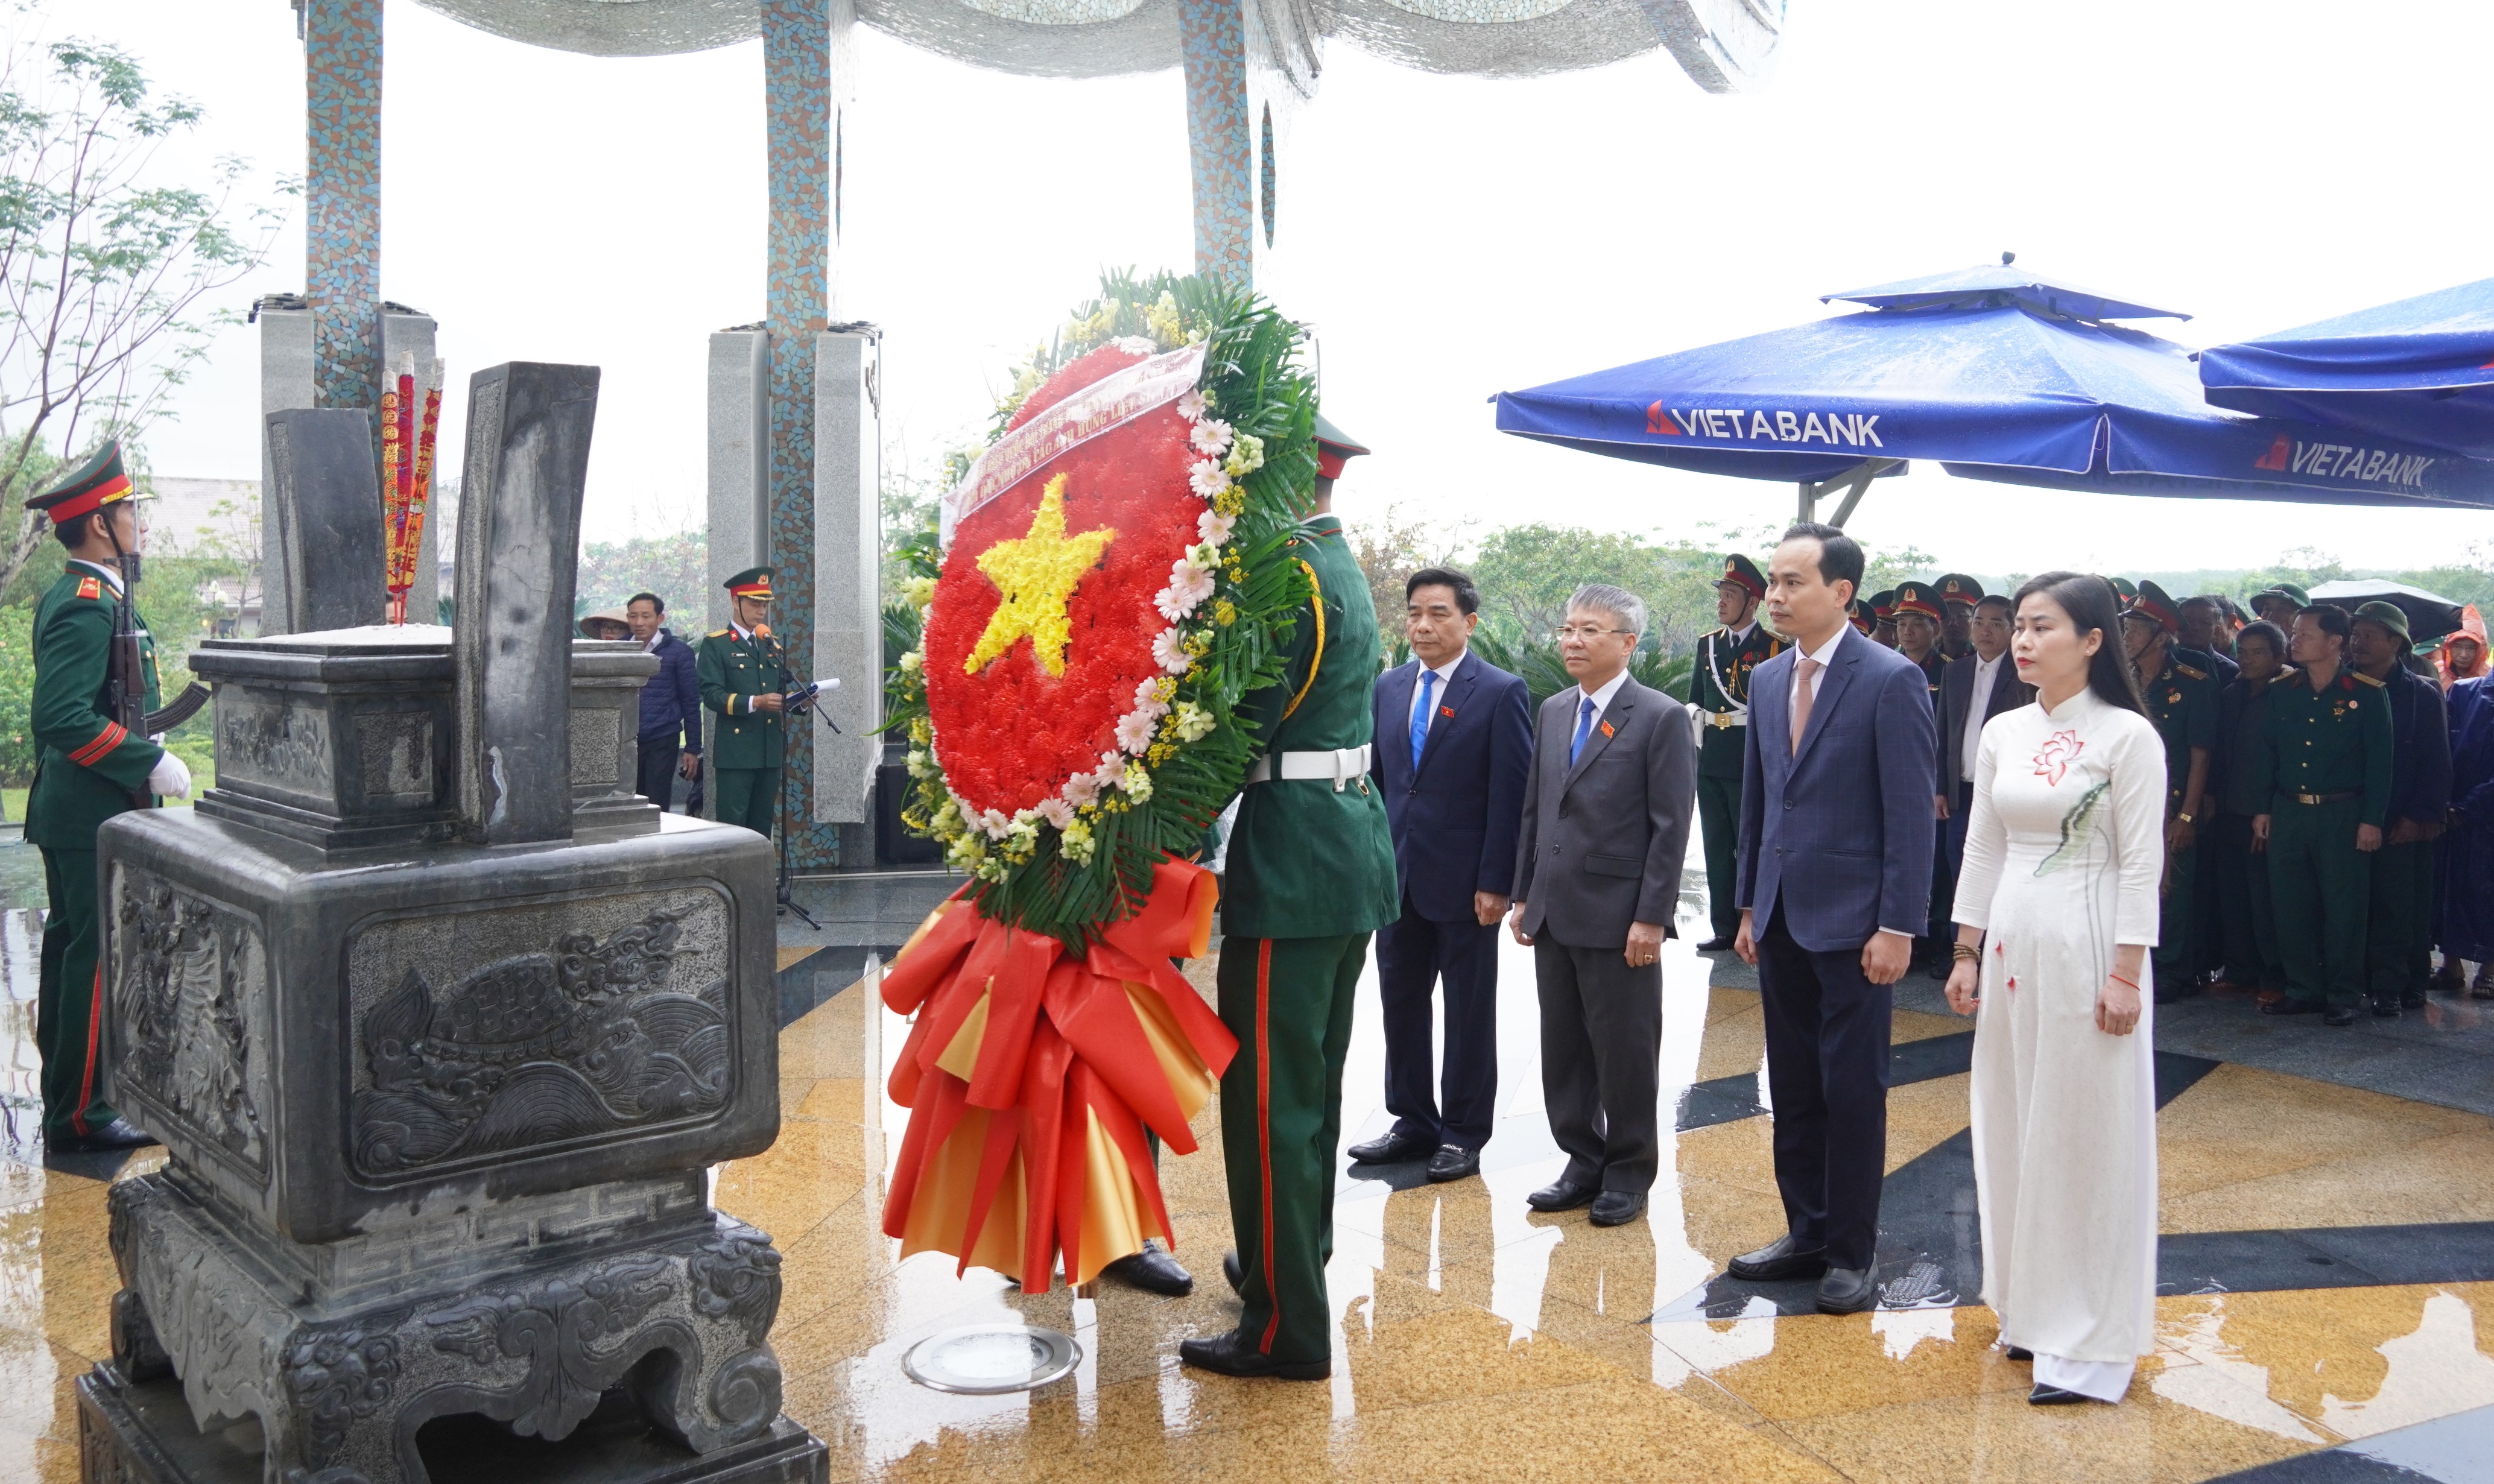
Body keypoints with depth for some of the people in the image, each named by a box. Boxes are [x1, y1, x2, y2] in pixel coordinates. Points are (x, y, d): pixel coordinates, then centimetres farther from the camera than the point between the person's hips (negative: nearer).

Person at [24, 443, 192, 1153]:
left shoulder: (68, 599, 14)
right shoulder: (89, 607, -19)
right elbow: (62, 718, -27)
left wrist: (140, 743, 19)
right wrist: (150, 762, -22)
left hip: (71, 814, 11)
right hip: (97, 819, -11)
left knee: (71, 951, 17)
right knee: (99, 959, -5)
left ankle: (67, 1092, 28)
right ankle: (79, 1116, 2)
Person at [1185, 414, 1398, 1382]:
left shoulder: (1292, 577, -17)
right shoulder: (1338, 563, 14)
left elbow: (1243, 722, -20)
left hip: (1293, 862, -10)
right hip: (1352, 844, 10)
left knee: (1268, 1094, -2)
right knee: (1310, 1081, 22)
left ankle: (1286, 1327, 6)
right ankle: (1294, 1258, 38)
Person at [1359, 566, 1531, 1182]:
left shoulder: (1501, 693, -8)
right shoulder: (1389, 688, 8)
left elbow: (1510, 796, -10)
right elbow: (1376, 778, 12)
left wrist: (1496, 882, -14)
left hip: (1464, 880, -5)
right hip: (1397, 876, 5)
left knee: (1469, 1010, 7)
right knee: (1400, 1002, 12)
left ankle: (1464, 1133, 19)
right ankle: (1413, 1123, 26)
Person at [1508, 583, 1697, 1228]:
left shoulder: (1661, 718, -8)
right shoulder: (1552, 712, 11)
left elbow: (1671, 827, -11)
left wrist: (1651, 918, -15)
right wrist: (1524, 895, 12)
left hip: (1619, 918, -6)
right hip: (1554, 913, 6)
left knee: (1625, 1053, 5)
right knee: (1563, 1050, 13)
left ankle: (1629, 1174, 20)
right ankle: (1584, 1163, 27)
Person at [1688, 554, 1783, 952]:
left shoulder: (1773, 647, -5)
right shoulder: (1707, 644, 13)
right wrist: (1696, 730, 9)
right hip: (1710, 763, 6)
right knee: (1717, 848, 9)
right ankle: (1724, 929, 16)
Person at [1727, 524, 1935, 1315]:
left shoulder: (1891, 680, -11)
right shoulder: (1767, 680, 10)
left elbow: (1910, 812, -13)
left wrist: (1897, 926, -16)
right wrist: (1750, 906, 14)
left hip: (1852, 922, -6)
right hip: (1782, 918, 6)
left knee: (1852, 1092, 3)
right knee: (1793, 1090, 13)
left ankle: (1850, 1253, 16)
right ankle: (1807, 1232, 26)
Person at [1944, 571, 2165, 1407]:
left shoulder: (2129, 735, -8)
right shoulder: (2003, 734, 8)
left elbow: (2141, 862, -10)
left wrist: (2126, 974, -14)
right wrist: (1967, 955, 10)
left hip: (2087, 945, -6)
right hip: (2010, 945, 6)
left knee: (2085, 1134, 0)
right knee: (2014, 1129, 11)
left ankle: (2089, 1341, 9)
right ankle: (2032, 1311, 25)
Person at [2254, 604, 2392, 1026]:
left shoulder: (2366, 694, -4)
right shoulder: (2282, 693, 8)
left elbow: (2379, 760, -6)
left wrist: (2372, 819, -10)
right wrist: (2262, 808, 7)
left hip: (2342, 813, -4)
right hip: (2288, 812, 5)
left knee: (2343, 907, 0)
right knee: (2290, 904, 7)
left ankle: (2342, 996, 11)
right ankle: (2303, 990, 18)